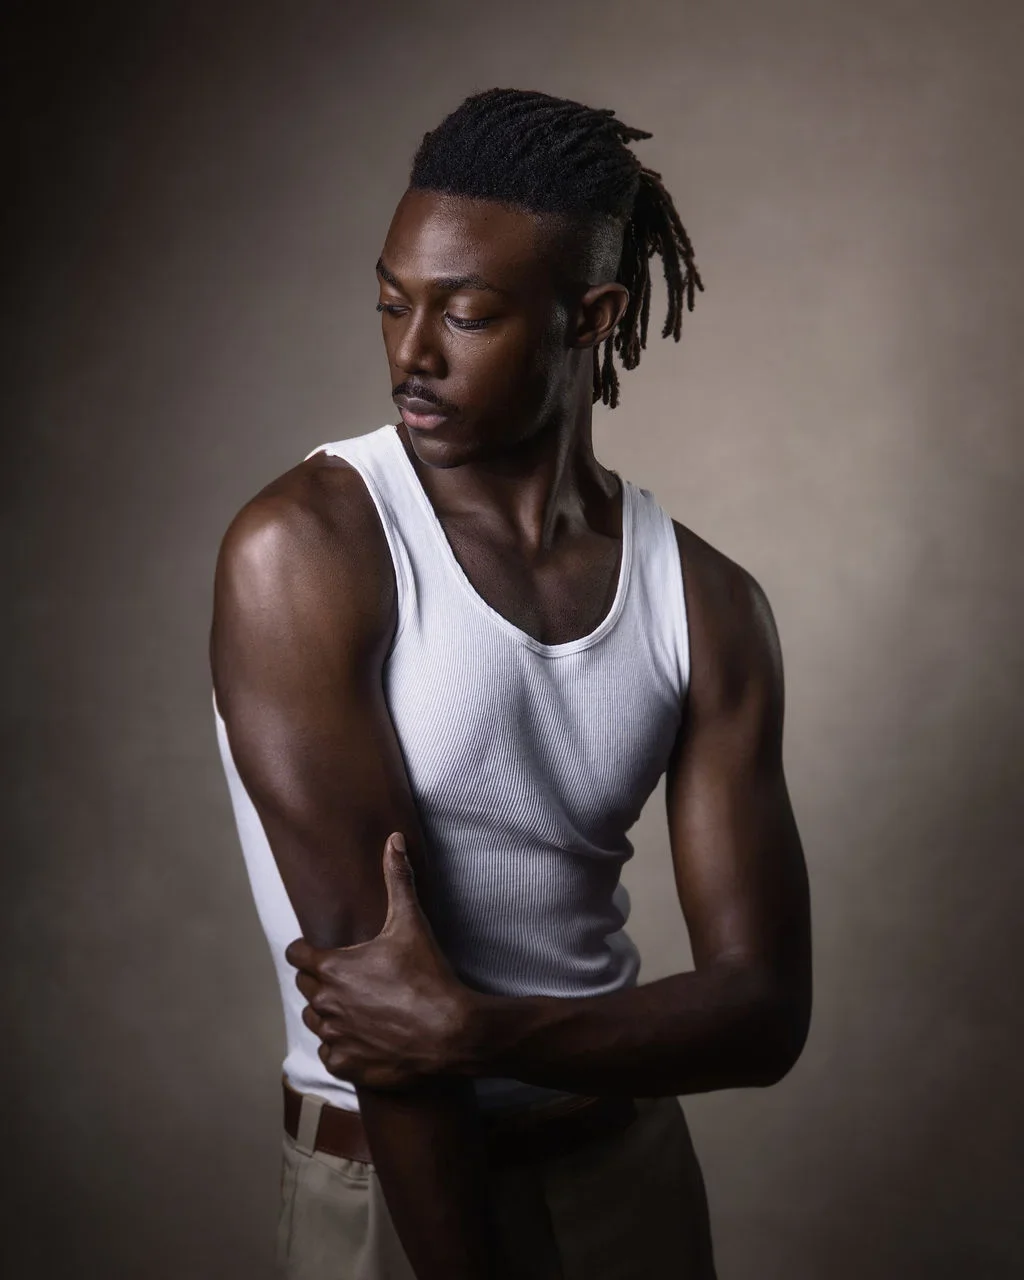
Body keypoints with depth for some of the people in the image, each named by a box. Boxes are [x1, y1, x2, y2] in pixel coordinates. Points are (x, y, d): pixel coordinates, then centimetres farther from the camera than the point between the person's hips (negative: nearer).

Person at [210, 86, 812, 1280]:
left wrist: (474, 1029, -24)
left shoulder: (706, 604, -7)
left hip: (635, 1158, 4)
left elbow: (766, 1009, -10)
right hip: (386, 1184, -4)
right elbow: (360, 951, -21)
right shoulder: (305, 547, -18)